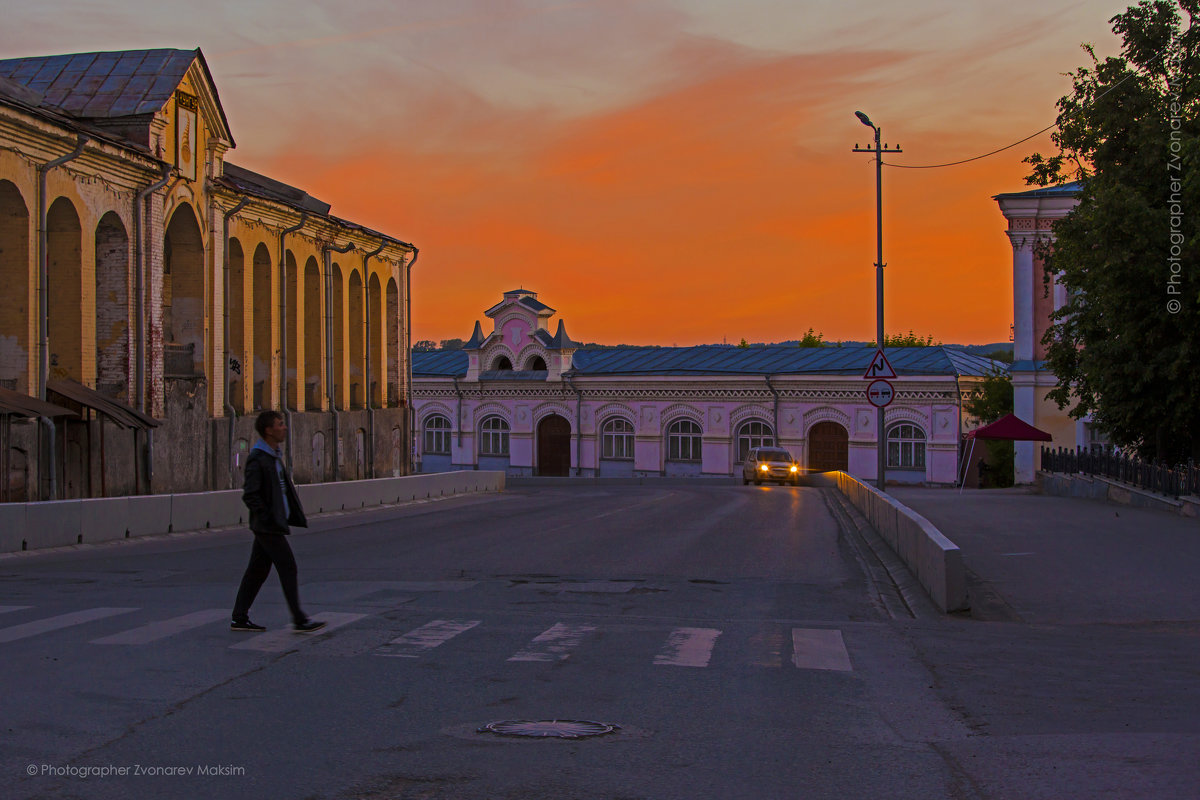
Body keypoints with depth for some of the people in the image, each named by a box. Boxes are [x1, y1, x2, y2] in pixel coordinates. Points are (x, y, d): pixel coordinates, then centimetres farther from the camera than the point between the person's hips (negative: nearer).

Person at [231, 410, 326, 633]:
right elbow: (250, 495, -20)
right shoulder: (257, 459, -16)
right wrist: (268, 517, -20)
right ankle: (299, 620, -3)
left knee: (257, 570, 11)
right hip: (269, 527, -10)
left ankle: (239, 618, 16)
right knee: (288, 567, -7)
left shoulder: (274, 456, 14)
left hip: (270, 525, 10)